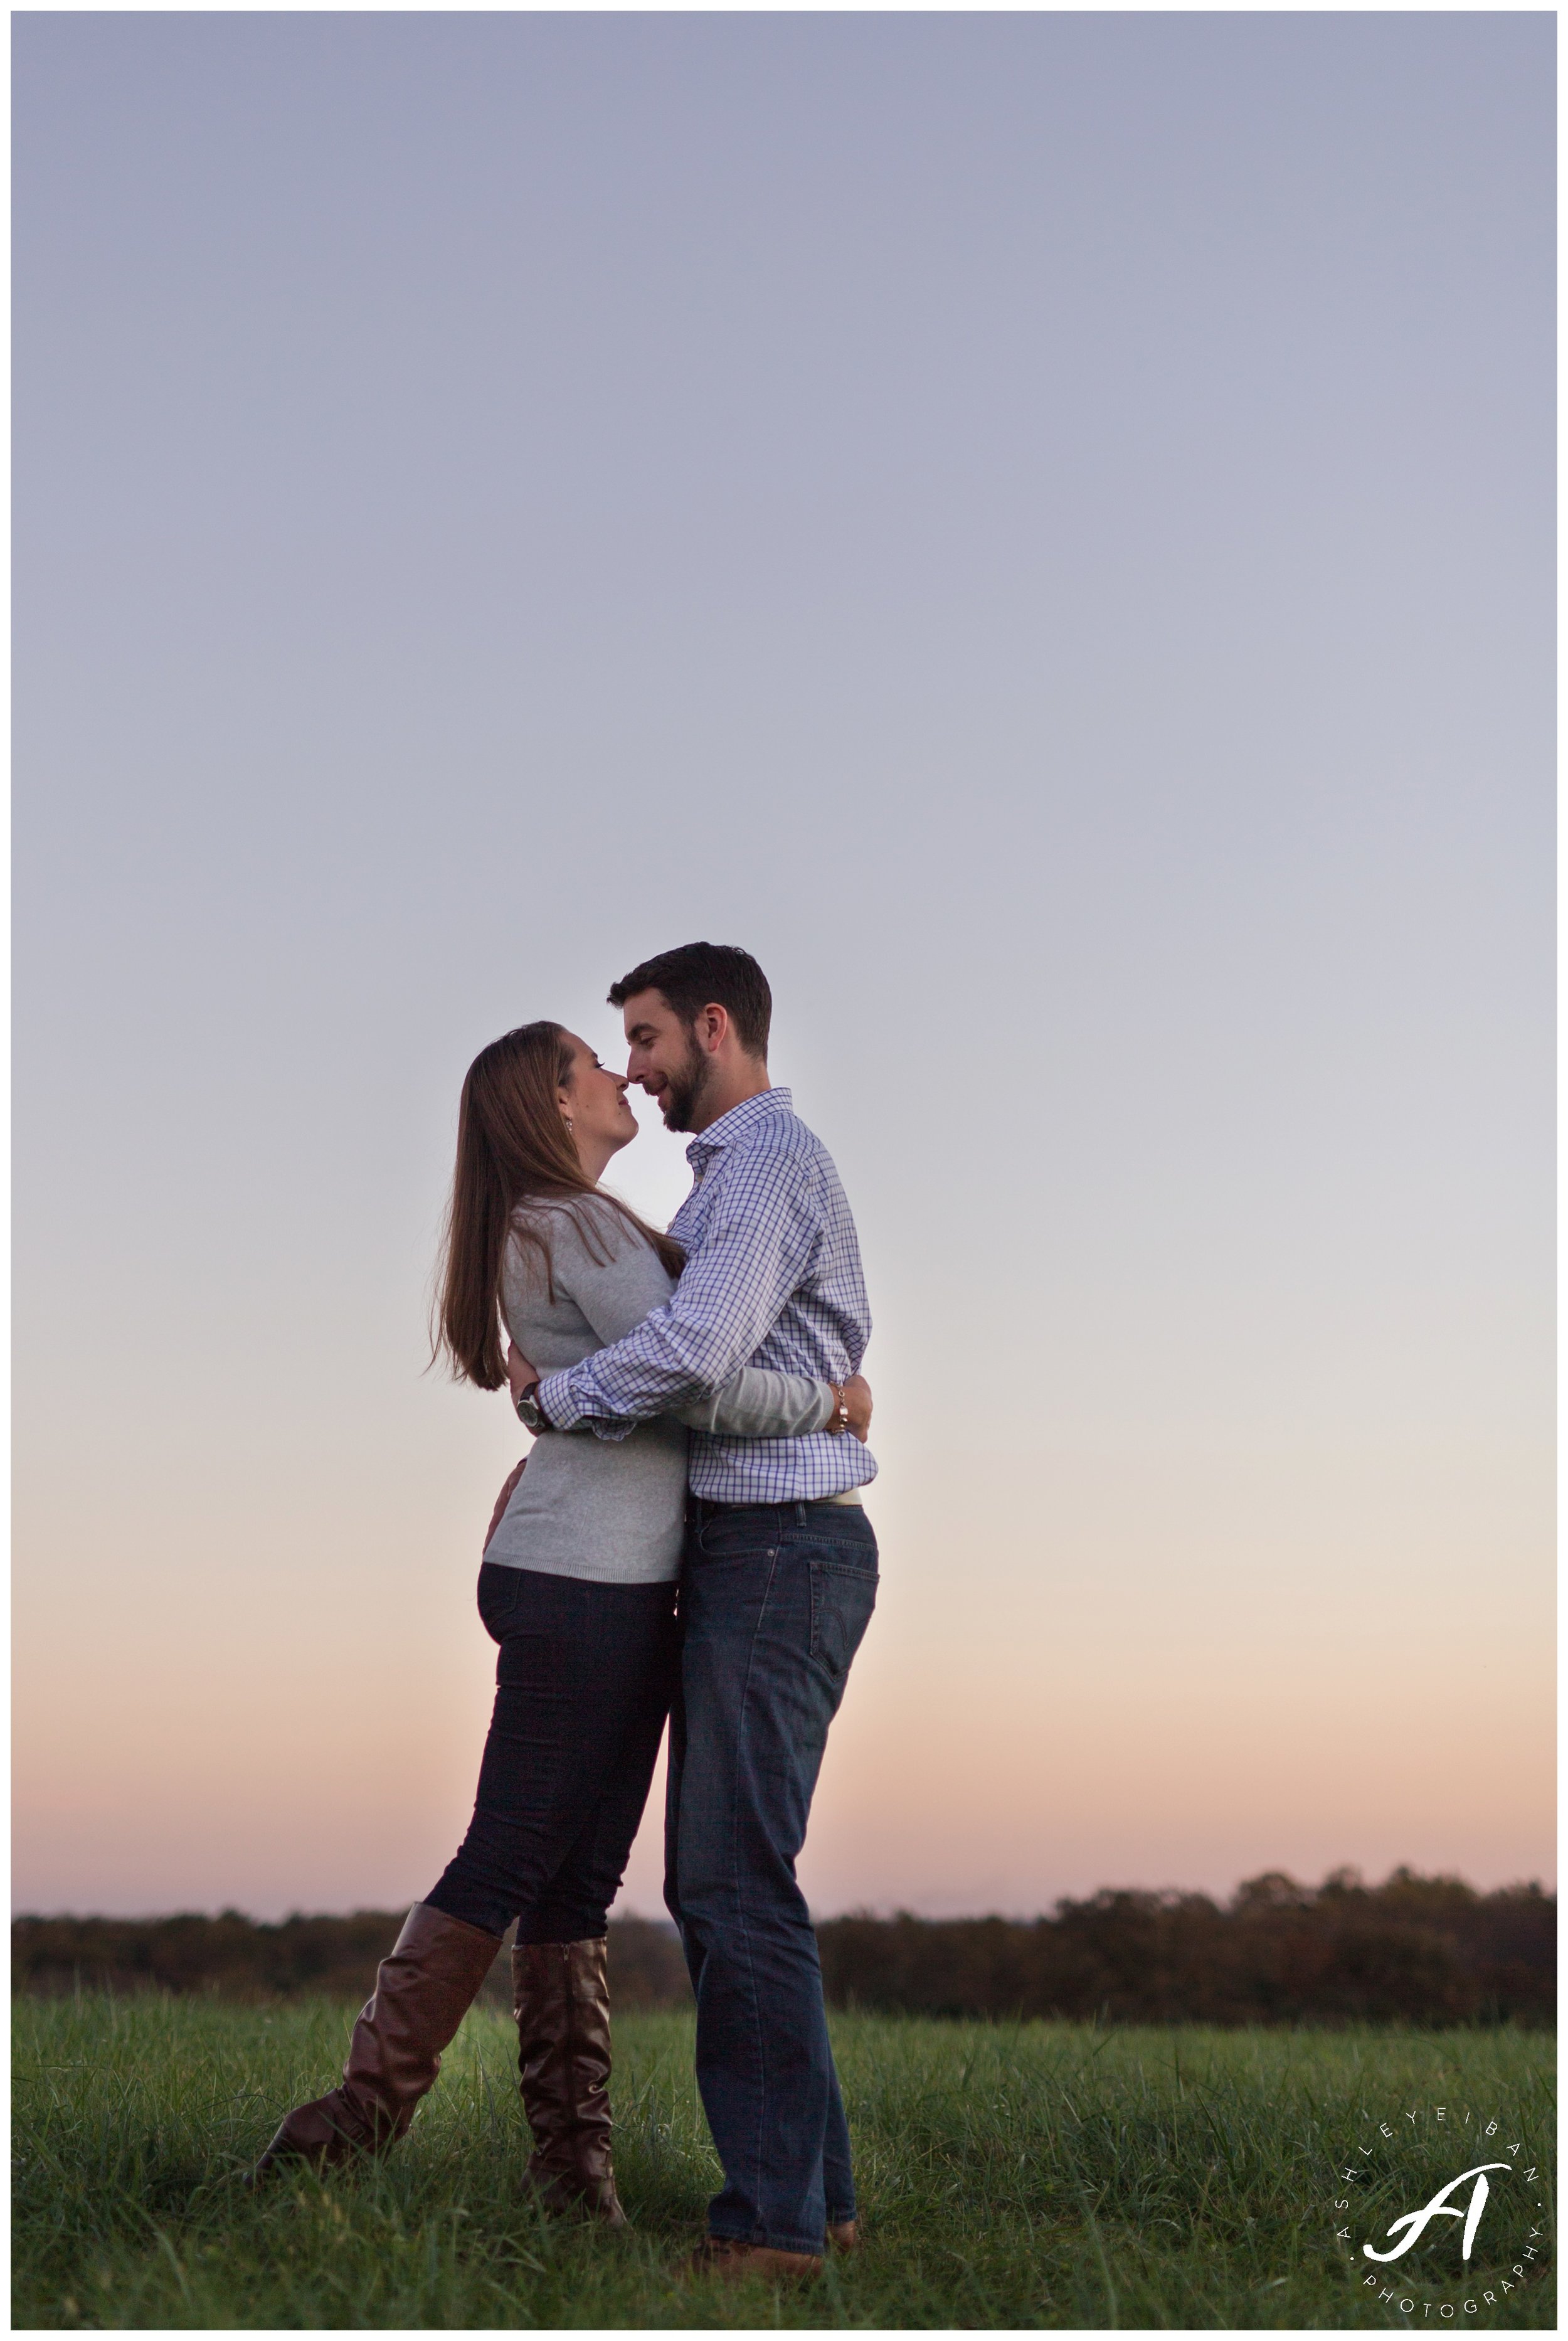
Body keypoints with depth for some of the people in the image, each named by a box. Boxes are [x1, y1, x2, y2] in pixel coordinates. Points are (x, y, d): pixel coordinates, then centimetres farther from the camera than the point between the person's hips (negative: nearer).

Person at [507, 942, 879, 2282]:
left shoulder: (770, 1159, -11)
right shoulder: (733, 1171, 23)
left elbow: (696, 1349, -24)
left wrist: (553, 1399, -9)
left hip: (779, 1552, -11)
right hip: (753, 1552, 11)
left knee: (737, 1883, -11)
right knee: (719, 1882, 11)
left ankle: (777, 2220, -7)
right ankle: (814, 2193, 16)